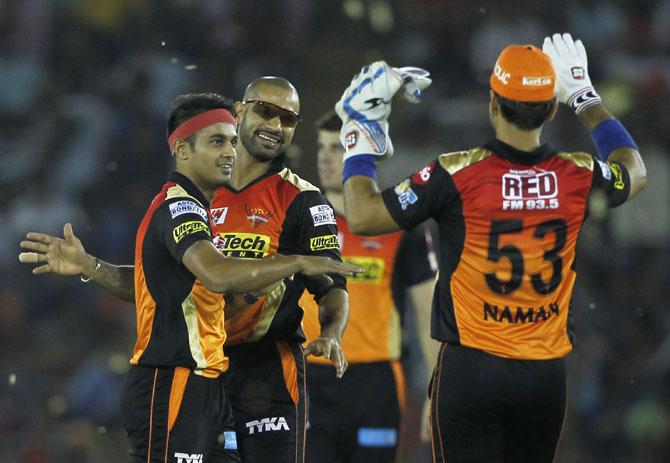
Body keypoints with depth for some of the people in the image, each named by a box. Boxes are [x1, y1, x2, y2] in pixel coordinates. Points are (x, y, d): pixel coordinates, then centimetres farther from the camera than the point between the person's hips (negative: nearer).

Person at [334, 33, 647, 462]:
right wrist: (585, 96, 34)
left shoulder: (457, 175, -12)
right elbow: (634, 172, 25)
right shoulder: (578, 177, -1)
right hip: (547, 374, 3)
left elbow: (362, 217, -5)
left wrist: (360, 136, 8)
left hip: (471, 367, -3)